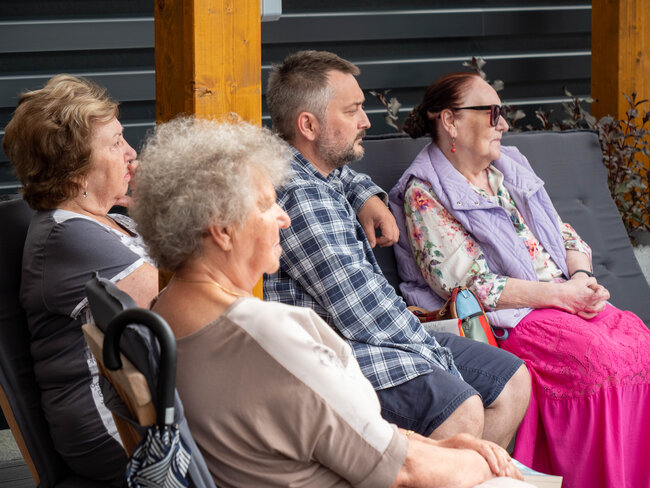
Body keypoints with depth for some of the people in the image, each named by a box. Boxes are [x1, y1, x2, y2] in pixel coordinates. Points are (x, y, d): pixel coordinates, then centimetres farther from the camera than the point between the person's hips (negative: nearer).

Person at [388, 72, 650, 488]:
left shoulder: (510, 165, 18)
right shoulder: (425, 194, -5)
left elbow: (567, 236, 20)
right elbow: (467, 284, -14)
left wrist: (582, 278, -3)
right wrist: (558, 294, -17)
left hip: (566, 295, 7)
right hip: (506, 317, -7)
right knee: (602, 359, -30)